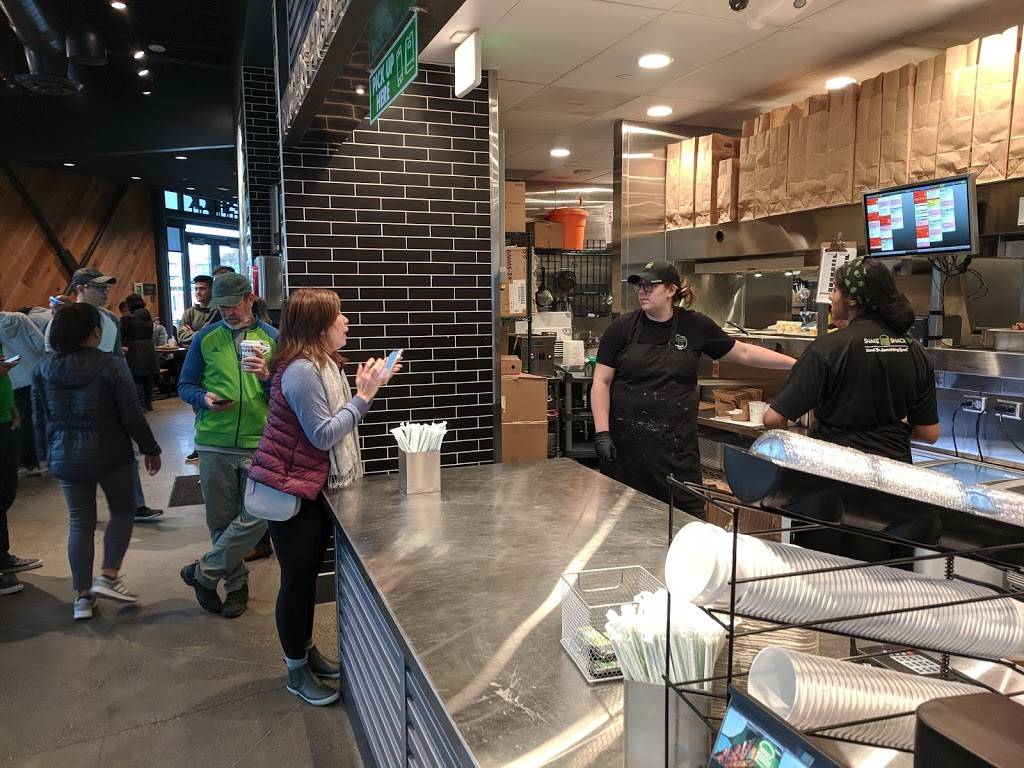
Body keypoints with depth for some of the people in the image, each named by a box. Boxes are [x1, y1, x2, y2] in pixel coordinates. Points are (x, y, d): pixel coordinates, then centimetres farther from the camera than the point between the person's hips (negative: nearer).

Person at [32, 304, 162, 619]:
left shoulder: (43, 369, 0)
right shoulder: (111, 365, -14)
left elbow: (40, 419, 7)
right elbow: (132, 415, -12)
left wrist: (47, 455, 20)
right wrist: (150, 449, -1)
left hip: (66, 459, 4)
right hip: (110, 455, -4)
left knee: (80, 523, 13)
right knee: (123, 511, 16)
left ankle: (82, 596, 18)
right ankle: (108, 577, 7)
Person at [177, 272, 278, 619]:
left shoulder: (272, 338, 4)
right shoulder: (205, 338, 6)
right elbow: (185, 385, 10)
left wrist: (266, 377, -18)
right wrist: (204, 398, -11)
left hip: (260, 445, -1)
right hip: (215, 444, 1)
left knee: (257, 516, -9)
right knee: (221, 521, 9)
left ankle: (203, 573, 10)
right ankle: (236, 583, 27)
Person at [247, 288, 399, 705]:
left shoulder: (323, 364, 8)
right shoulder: (301, 371, -23)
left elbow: (334, 417, 10)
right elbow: (324, 435, -24)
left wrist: (365, 388, -1)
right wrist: (364, 395, -21)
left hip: (314, 486, 9)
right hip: (289, 490, -9)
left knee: (309, 575, 20)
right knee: (297, 578, 4)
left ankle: (306, 649, 37)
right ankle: (297, 671, 21)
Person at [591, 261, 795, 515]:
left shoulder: (695, 326, 4)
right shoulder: (623, 328, 1)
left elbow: (744, 353, 13)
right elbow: (601, 382, 0)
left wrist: (797, 363, 10)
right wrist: (602, 432, -8)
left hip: (675, 443, 1)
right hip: (627, 442, -1)